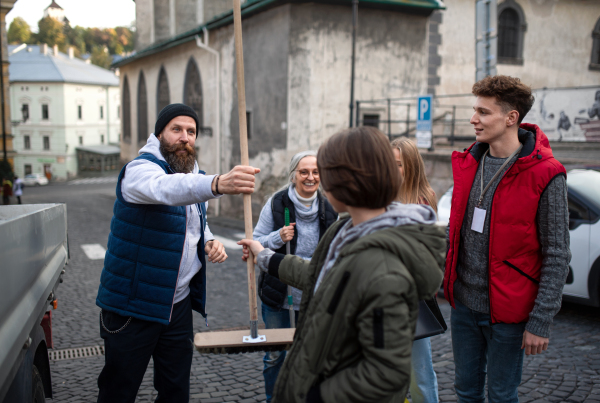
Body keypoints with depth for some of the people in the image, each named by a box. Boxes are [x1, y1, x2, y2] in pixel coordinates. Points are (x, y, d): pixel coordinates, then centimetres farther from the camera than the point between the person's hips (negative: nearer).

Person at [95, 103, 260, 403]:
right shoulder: (140, 170, -16)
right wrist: (218, 184, -59)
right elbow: (166, 188, -41)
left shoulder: (195, 175, 9)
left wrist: (209, 241, 0)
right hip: (132, 307, -6)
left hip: (178, 303, 7)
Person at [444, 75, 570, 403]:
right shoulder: (468, 163, 3)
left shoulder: (544, 175, -15)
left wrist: (540, 321, -15)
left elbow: (557, 255, -14)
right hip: (463, 303, 5)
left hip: (507, 312, -5)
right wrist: (446, 279, 13)